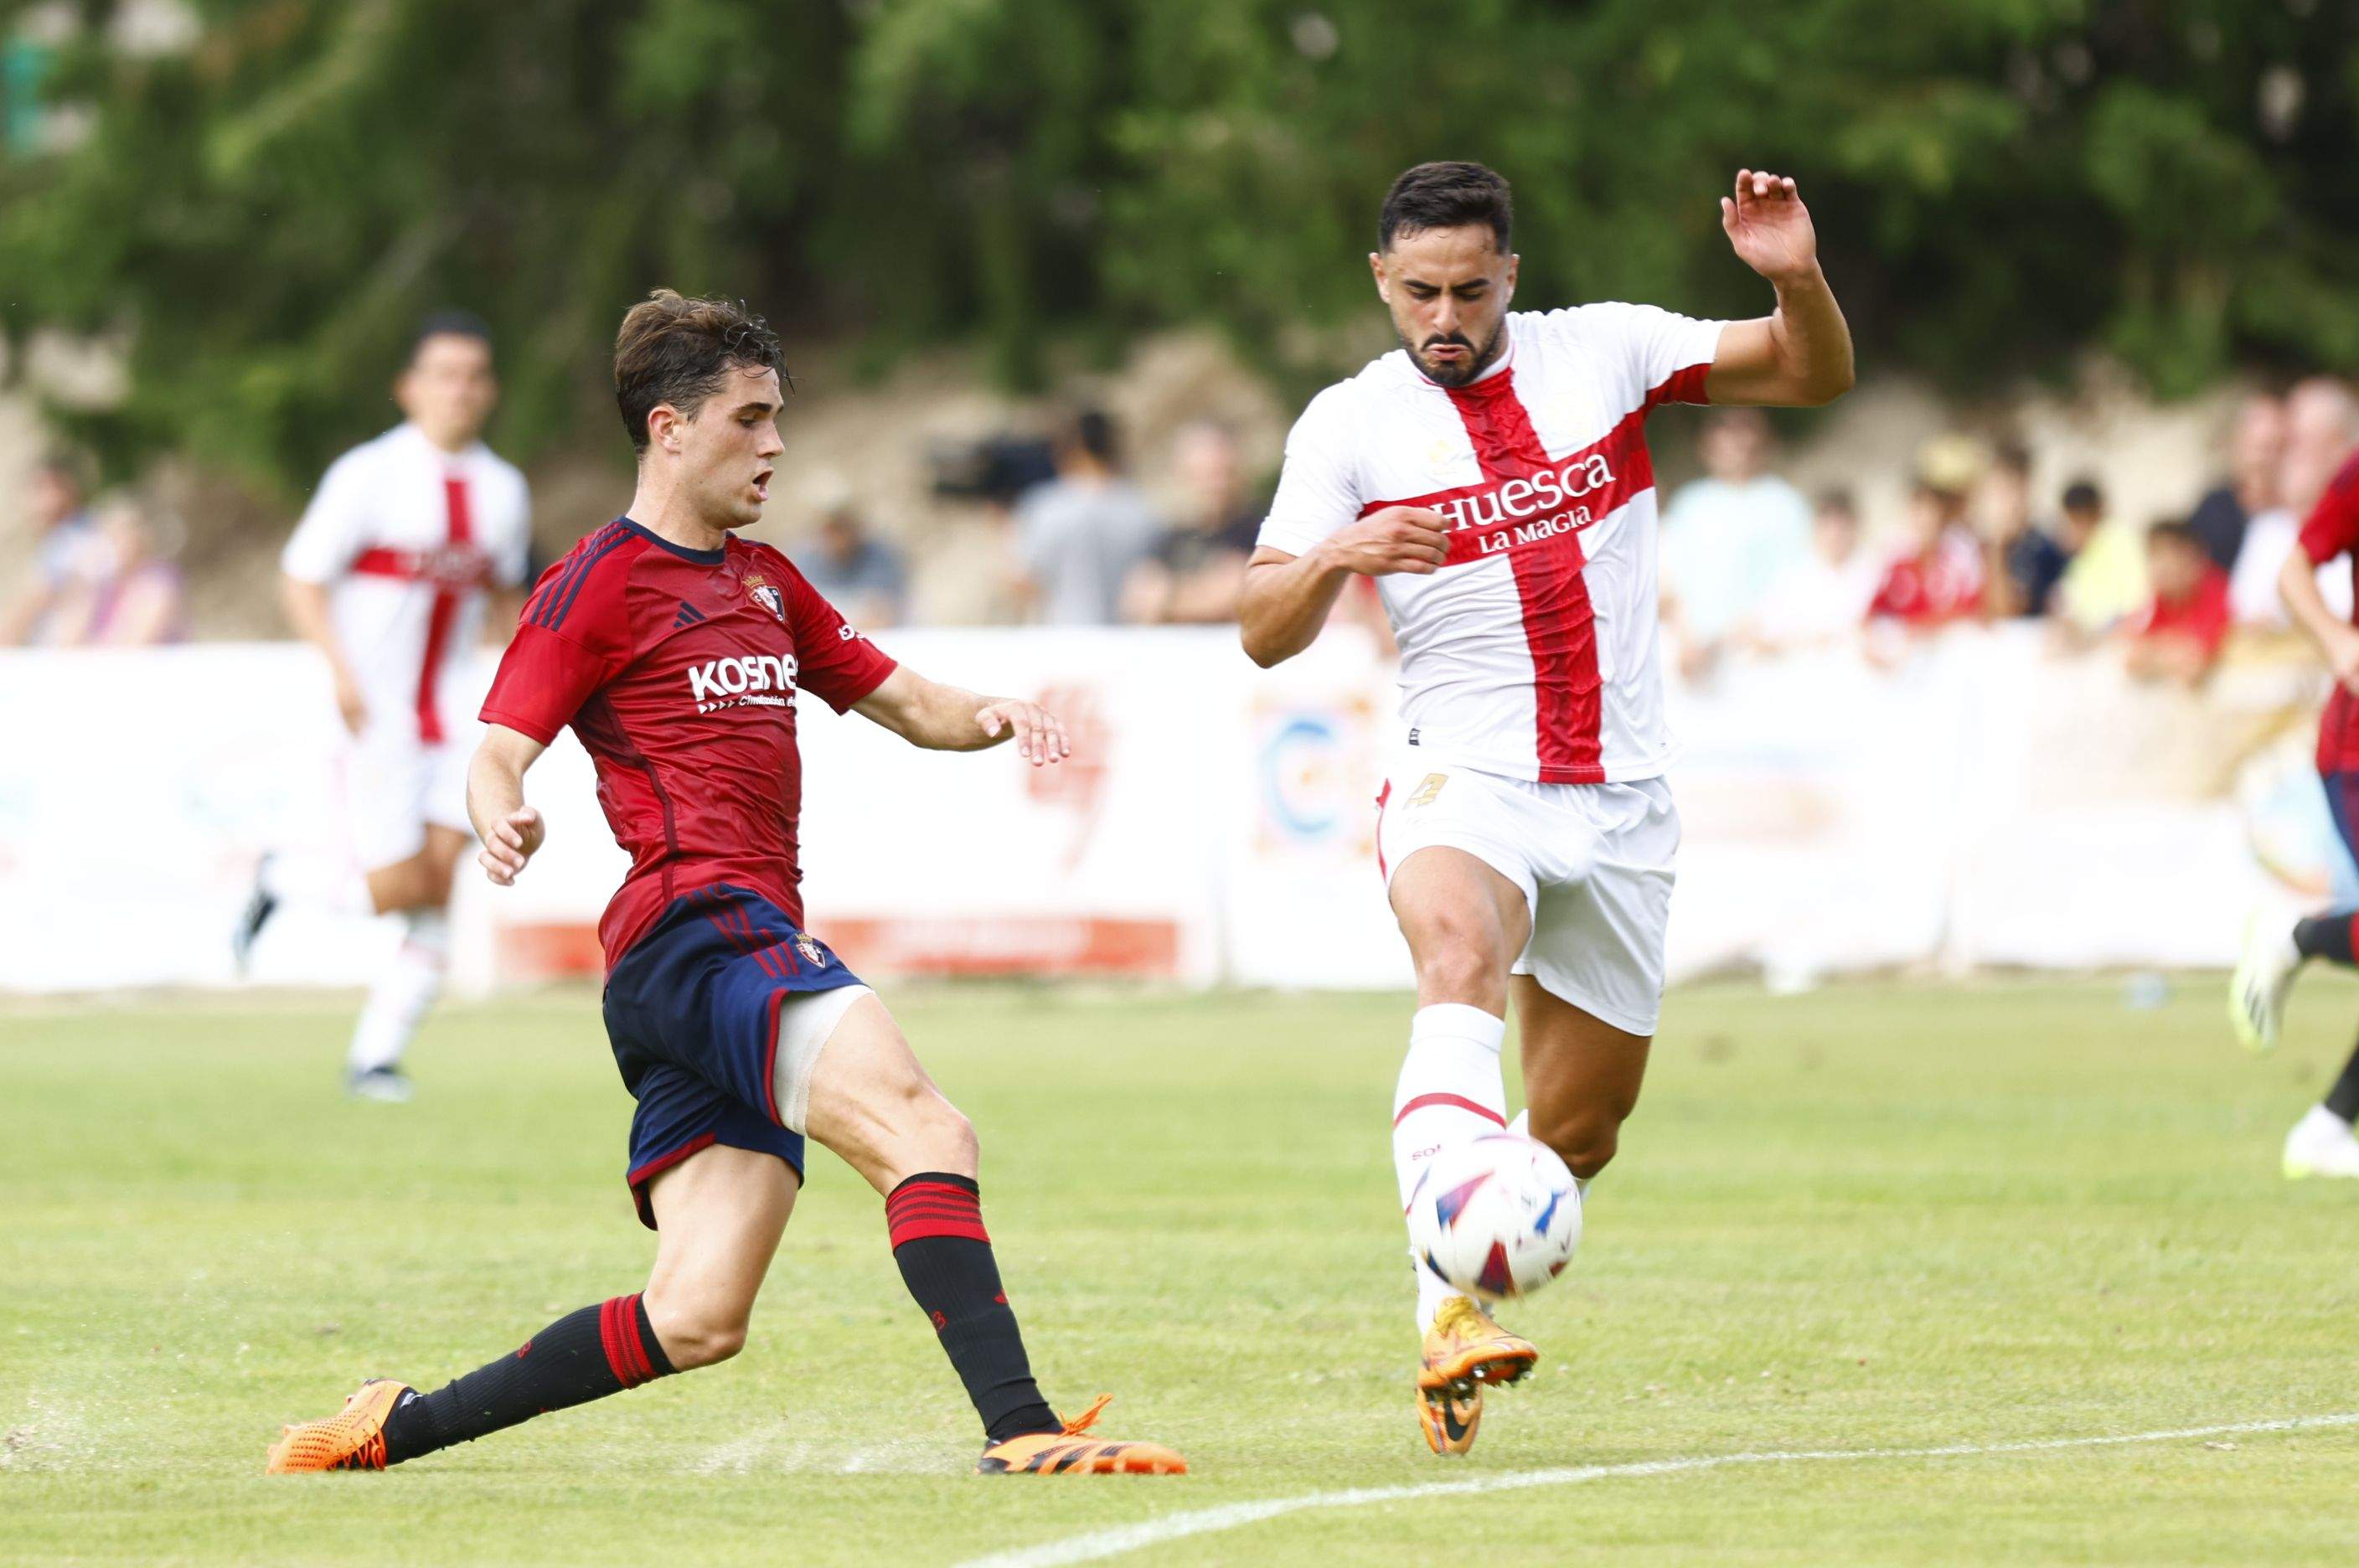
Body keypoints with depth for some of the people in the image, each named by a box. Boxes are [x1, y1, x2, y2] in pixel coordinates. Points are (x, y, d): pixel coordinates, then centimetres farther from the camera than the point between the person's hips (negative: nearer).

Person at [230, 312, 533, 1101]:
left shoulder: (503, 490, 7)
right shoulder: (368, 475, -9)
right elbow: (300, 579, -9)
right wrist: (341, 669, -22)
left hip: (449, 708, 5)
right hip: (375, 709, -5)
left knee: (438, 883, -7)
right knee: (397, 885, -11)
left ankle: (377, 1055, 1)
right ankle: (281, 878, 19)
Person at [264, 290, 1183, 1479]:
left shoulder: (766, 581, 25)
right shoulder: (602, 582, -1)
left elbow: (906, 703, 29)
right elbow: (497, 752, -8)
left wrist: (990, 716, 6)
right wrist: (501, 819, -32)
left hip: (756, 942, 9)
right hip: (696, 926, -9)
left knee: (698, 1317, 2)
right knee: (921, 1131, -28)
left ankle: (400, 1426, 12)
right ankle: (1020, 1429, -40)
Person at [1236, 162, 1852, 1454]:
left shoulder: (1603, 350, 5)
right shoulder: (1349, 424, 1)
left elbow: (1813, 376, 4)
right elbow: (1263, 633, -4)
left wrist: (1796, 279, -17)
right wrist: (1335, 557, -25)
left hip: (1621, 801, 3)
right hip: (1462, 781, -3)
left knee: (1579, 1131, 8)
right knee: (1462, 963, -35)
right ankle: (1450, 1310, -50)